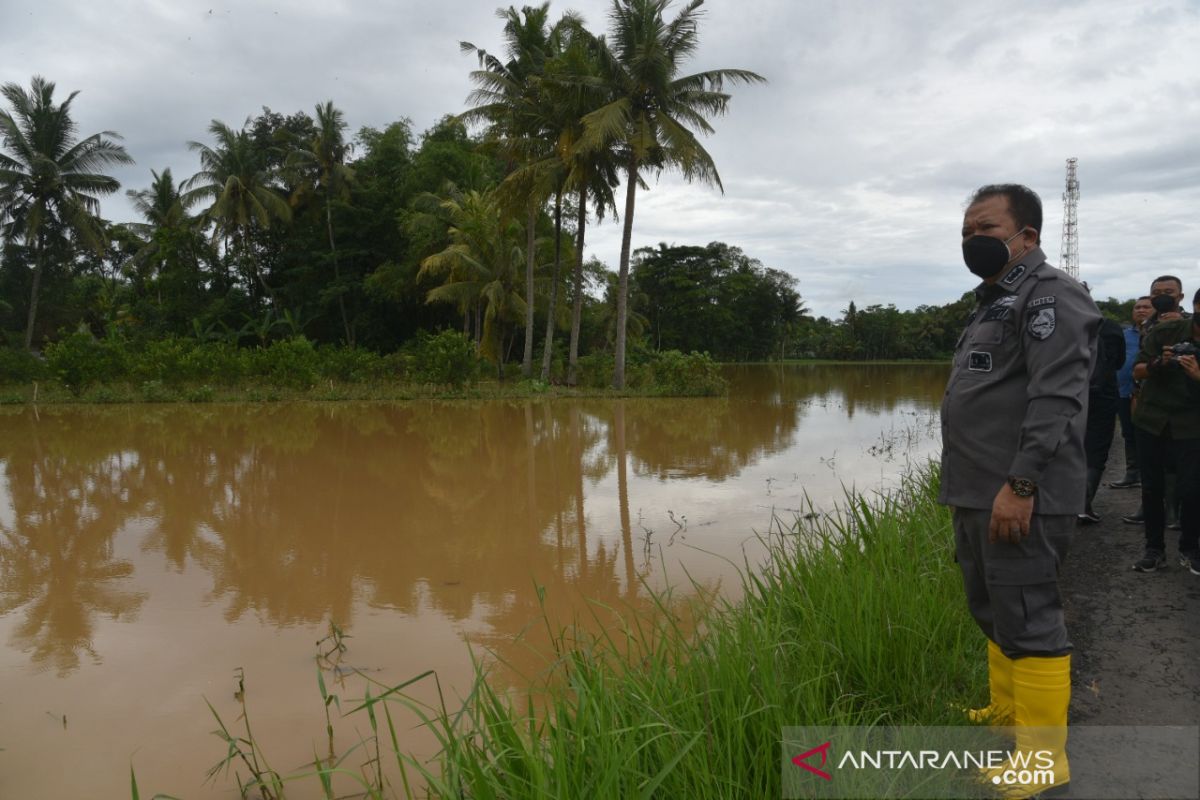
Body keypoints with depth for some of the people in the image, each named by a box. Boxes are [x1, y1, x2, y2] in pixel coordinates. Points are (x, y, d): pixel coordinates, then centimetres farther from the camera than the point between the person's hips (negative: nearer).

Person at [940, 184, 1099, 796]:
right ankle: (1005, 715, 33)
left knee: (1027, 620, -5)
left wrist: (1020, 485, -25)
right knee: (992, 612, 18)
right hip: (977, 494, 10)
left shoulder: (1050, 294, -10)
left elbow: (1056, 398, -20)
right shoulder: (994, 303, 21)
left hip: (1018, 497, -10)